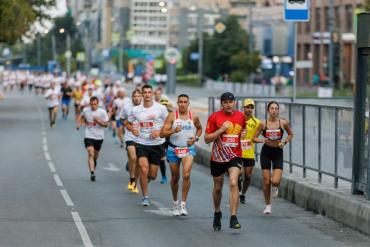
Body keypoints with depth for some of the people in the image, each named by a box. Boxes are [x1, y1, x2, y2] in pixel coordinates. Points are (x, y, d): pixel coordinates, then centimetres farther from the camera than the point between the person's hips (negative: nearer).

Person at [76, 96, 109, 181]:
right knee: (91, 154, -19)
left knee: (95, 156, 14)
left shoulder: (102, 112, -8)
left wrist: (99, 121, -22)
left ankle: (93, 170, 37)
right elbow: (82, 117, 21)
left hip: (99, 137, 1)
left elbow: (106, 124, -5)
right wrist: (79, 123, 4)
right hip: (89, 136, -1)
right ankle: (92, 173, -28)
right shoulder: (85, 110, -3)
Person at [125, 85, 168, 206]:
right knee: (144, 170, -17)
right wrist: (133, 130, -6)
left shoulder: (161, 108, -5)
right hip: (141, 144, 0)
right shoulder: (136, 110, 1)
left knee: (152, 175, 5)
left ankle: (145, 178, 43)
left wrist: (159, 132, -15)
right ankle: (145, 197, -3)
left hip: (157, 144, 0)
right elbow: (128, 123, 16)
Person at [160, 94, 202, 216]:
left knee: (186, 175, -21)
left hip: (188, 149, 0)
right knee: (175, 177, 11)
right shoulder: (172, 116, -6)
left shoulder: (194, 117, -1)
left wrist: (195, 138, 1)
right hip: (173, 149, 0)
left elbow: (199, 128, 20)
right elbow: (162, 133, -11)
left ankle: (183, 204, -14)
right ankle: (175, 203, 31)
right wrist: (174, 131, -28)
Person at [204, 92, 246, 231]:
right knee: (217, 188, 14)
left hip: (235, 156, 0)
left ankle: (233, 218, -22)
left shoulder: (240, 116, 4)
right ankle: (217, 213, 39)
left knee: (233, 183, -21)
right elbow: (207, 139, -8)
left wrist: (244, 133, 6)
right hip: (217, 157, 0)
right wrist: (221, 129, -18)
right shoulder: (214, 117, -6)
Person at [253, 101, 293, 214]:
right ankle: (268, 205, 20)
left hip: (278, 153, 0)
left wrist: (284, 142, -6)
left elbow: (290, 134, 10)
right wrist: (262, 140, -20)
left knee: (275, 182, -15)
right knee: (266, 182, 1)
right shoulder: (263, 124, -8)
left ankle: (275, 187, 24)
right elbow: (254, 138, 0)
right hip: (266, 152, 0)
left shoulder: (283, 123, -7)